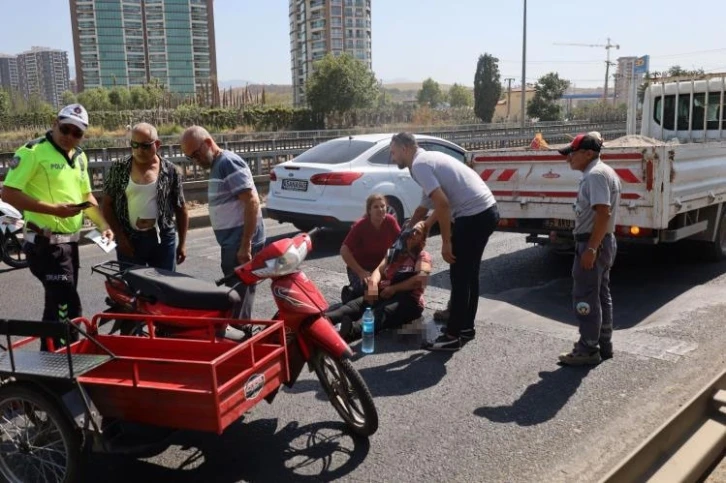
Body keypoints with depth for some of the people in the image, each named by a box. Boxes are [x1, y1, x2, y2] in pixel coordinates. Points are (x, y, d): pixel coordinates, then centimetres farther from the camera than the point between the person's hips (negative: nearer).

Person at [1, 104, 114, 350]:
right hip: (45, 243, -8)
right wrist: (53, 209, -24)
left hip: (70, 241, 8)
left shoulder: (79, 156, 12)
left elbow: (86, 195, 21)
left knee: (58, 305, 17)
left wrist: (103, 224, 6)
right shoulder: (33, 151, -12)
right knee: (68, 309, -12)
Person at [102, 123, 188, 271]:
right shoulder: (119, 169, 0)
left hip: (162, 239, 0)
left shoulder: (170, 171, 0)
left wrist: (182, 243, 2)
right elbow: (107, 205, 3)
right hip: (129, 240, 0)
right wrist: (120, 236, -6)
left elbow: (180, 209, 4)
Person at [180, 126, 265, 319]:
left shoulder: (228, 162, -14)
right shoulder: (217, 165, 17)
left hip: (241, 244, -10)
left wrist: (245, 245, -23)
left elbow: (252, 202, -21)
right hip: (232, 243, 10)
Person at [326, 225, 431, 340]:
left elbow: (420, 279, -11)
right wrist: (373, 283, -14)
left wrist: (394, 288, -16)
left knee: (382, 312, -38)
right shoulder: (395, 253, 24)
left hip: (408, 300, -6)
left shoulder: (423, 256, 8)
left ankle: (352, 331, -70)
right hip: (383, 295, 6)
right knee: (354, 305, -24)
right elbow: (379, 269, 9)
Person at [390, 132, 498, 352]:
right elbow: (437, 201, 31)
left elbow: (442, 204, -21)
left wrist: (446, 241, -15)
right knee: (469, 273, 18)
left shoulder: (419, 165, -10)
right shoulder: (428, 158, 20)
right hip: (487, 211, 10)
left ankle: (452, 336, 6)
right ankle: (465, 326, 29)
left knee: (459, 276, -2)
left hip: (474, 216, -10)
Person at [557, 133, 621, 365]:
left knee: (584, 298, -3)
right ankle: (604, 345, 24)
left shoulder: (595, 174, -18)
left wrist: (590, 248, -27)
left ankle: (588, 349, 4)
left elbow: (603, 213, -26)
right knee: (601, 296, 15)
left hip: (593, 243, -11)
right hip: (604, 242, 11)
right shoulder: (604, 172, 15)